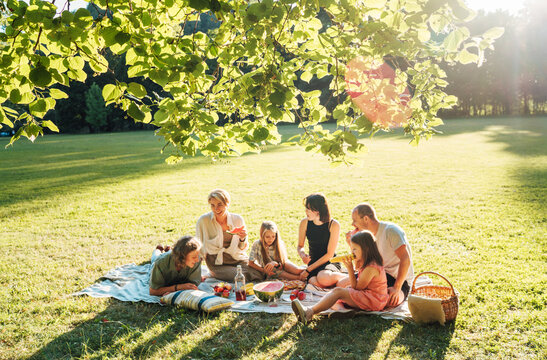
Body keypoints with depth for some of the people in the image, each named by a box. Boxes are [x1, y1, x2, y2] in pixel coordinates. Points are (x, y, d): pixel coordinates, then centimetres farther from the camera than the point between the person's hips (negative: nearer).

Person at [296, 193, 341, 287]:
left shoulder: (333, 225, -13)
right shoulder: (305, 223, -3)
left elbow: (329, 254, -12)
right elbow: (300, 246, 10)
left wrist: (308, 270, -14)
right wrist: (302, 254, -15)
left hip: (329, 262, -1)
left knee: (324, 278, -37)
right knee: (317, 283, -35)